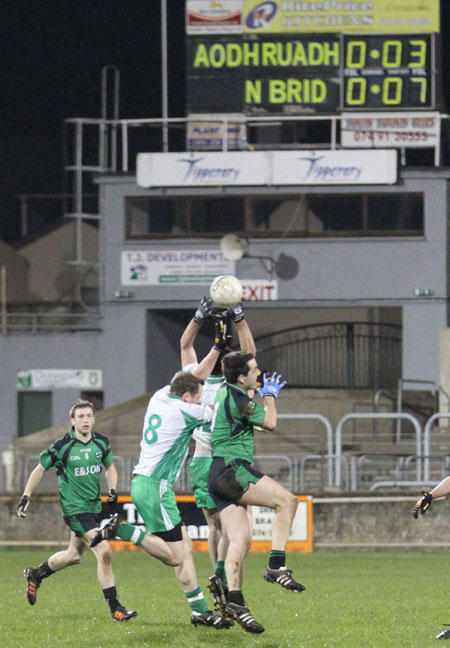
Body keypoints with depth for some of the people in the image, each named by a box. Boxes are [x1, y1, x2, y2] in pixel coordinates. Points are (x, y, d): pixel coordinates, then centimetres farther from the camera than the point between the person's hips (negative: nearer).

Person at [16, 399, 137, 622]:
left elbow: (110, 467, 18)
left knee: (74, 556, 21)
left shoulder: (101, 443, 1)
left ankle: (36, 574, 46)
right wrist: (26, 496, -3)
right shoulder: (62, 446, -13)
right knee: (104, 552, -18)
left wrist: (112, 489, 1)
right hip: (75, 509, -7)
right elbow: (40, 469, 0)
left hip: (94, 506, 7)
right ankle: (115, 608, -13)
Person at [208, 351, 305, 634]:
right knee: (287, 500, -12)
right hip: (232, 469, -10)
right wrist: (270, 395, 18)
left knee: (241, 539, 1)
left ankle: (235, 601, -7)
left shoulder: (225, 391, 17)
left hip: (219, 476, 10)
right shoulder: (238, 399, -12)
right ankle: (277, 566, -16)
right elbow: (270, 423, 2)